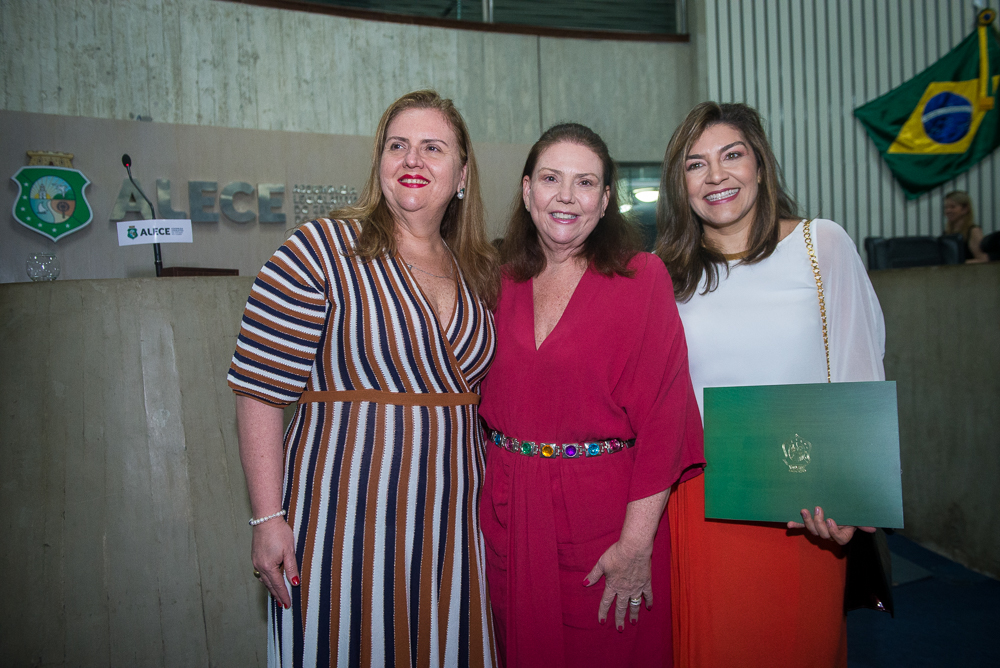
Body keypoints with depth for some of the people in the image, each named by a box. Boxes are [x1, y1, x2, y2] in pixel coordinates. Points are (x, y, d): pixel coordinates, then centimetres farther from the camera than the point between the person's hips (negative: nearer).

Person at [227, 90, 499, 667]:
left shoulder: (479, 272, 7)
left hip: (452, 526, 5)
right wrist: (269, 519, -13)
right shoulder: (320, 251, -9)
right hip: (343, 524, -4)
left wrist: (491, 500, 9)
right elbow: (259, 392, -10)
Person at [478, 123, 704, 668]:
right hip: (508, 514, 4)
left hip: (604, 512, -3)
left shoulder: (641, 277, -8)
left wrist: (637, 542, -16)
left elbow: (665, 412, -13)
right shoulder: (503, 285, 5)